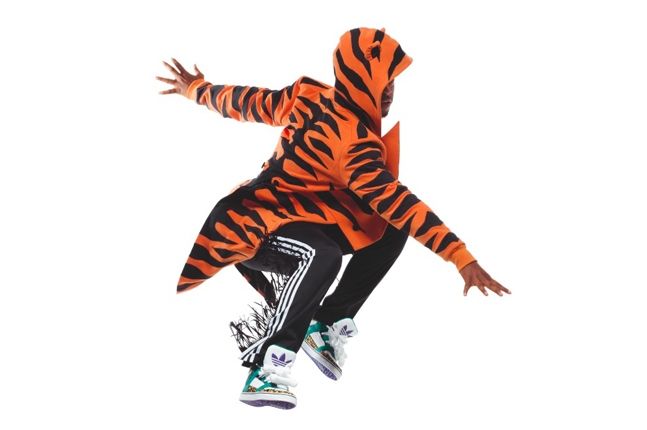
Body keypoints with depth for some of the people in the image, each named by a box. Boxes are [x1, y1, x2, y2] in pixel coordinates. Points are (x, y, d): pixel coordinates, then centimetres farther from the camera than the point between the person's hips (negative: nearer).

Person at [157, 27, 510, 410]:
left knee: (390, 233, -1)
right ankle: (267, 367, -31)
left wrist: (198, 89, 33)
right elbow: (394, 202, -33)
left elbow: (252, 103, 13)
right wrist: (461, 256, -36)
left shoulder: (311, 95, -1)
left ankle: (328, 324, 3)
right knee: (323, 258, -41)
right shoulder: (352, 140, -26)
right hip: (254, 222, -9)